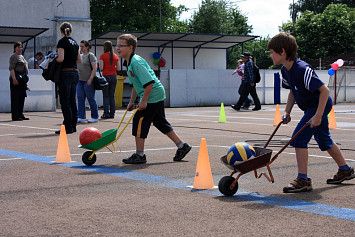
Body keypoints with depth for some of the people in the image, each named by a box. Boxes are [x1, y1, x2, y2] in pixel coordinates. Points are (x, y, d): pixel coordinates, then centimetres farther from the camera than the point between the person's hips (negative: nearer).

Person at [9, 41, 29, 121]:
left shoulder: (22, 57, 21)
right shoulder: (13, 57, -6)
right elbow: (11, 68, -15)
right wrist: (14, 78, -26)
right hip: (16, 80, -9)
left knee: (22, 97, 9)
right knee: (16, 97, -9)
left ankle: (20, 114, 15)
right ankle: (15, 116, -9)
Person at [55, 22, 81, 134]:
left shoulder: (62, 42, -9)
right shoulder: (75, 42, 13)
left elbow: (61, 58, -19)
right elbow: (79, 60, 16)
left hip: (66, 73, -7)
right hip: (75, 72, 7)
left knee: (65, 102, -4)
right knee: (72, 101, 12)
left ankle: (68, 127, -6)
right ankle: (73, 126, 16)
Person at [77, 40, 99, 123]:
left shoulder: (91, 56, -6)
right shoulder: (80, 56, 16)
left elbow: (94, 68, -13)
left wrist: (90, 79, -19)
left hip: (88, 81, -7)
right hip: (80, 80, 7)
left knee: (91, 99, -1)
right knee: (80, 99, 3)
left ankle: (95, 117, 8)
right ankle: (81, 117, 4)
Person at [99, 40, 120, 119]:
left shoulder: (103, 56, -7)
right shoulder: (115, 56, 4)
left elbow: (101, 68, -12)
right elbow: (118, 69, 4)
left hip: (106, 76, -4)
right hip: (114, 76, 4)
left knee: (106, 96, 1)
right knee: (112, 95, 9)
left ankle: (106, 113, -4)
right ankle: (112, 113, 8)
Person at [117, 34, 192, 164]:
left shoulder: (136, 62, -19)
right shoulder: (129, 63, 13)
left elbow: (149, 82, -26)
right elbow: (135, 85, 23)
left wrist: (143, 101, -23)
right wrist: (131, 102, 22)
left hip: (152, 95, -10)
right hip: (157, 95, 10)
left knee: (139, 120, -8)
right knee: (161, 123, 14)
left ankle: (139, 155, -1)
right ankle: (182, 146, 22)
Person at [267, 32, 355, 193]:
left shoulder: (302, 69, -31)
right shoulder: (285, 70, -3)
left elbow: (324, 90, -29)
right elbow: (292, 92, 12)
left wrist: (318, 116, -31)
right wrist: (287, 112, 1)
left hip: (320, 105, -10)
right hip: (313, 107, 10)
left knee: (299, 138, -17)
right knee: (323, 140, 21)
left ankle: (303, 180, -13)